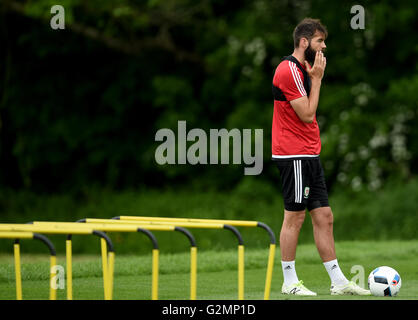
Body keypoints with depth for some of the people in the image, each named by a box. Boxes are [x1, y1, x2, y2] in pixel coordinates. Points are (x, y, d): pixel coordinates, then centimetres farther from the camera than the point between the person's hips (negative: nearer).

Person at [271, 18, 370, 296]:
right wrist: (317, 79, -11)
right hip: (294, 154, -10)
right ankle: (289, 282, 3)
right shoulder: (288, 70, -14)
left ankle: (338, 281, 10)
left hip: (309, 154, 10)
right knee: (295, 216, -5)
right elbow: (307, 114, -16)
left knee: (324, 216, 8)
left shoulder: (302, 70, 18)